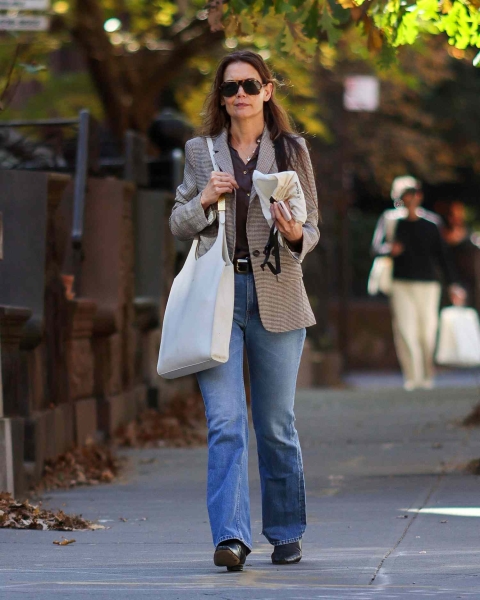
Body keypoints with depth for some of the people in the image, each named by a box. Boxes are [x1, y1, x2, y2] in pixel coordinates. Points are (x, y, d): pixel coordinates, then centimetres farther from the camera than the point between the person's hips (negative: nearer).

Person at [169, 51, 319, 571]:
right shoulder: (200, 152, 10)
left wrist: (295, 236, -15)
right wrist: (204, 200, -6)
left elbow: (312, 226, 8)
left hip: (276, 296, 0)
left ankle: (286, 535, 20)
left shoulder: (291, 150, 7)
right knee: (224, 422, -11)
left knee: (276, 425, 7)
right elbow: (177, 225, 14)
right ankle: (230, 536, -16)